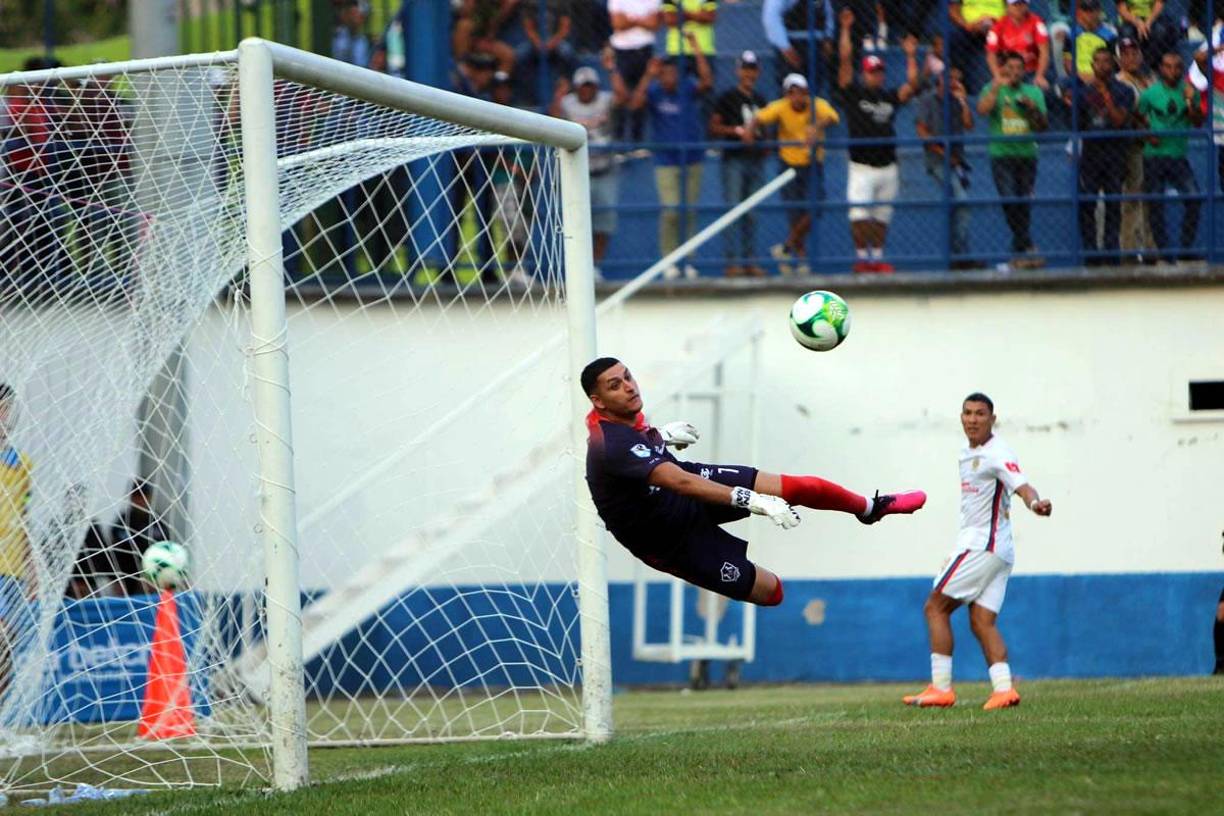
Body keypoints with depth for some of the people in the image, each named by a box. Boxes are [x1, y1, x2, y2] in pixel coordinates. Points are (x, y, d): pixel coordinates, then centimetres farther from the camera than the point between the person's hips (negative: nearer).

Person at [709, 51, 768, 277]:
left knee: (751, 214, 7)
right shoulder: (727, 97, 0)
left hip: (755, 160, 5)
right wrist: (737, 130, -15)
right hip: (733, 158, -5)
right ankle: (733, 261, -14)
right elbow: (714, 127, -4)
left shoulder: (761, 100, 17)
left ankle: (750, 261, 9)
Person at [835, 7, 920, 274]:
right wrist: (845, 29, -12)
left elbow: (912, 85, 0)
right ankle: (861, 257, -4)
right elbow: (844, 61, -7)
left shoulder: (890, 97, 11)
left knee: (881, 217, 8)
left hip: (888, 168, 4)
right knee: (859, 214, -13)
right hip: (862, 168, -4)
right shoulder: (853, 92, 0)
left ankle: (877, 257, 17)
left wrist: (911, 56, -4)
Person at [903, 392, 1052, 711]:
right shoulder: (967, 453, 15)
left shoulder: (997, 454, -14)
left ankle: (941, 688, -6)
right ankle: (1004, 688, -9)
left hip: (983, 546, -9)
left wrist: (1035, 502, -50)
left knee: (935, 607, -5)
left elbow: (1022, 486, -30)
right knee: (982, 622, 2)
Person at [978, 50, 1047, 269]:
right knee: (1010, 201, -17)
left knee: (1024, 204, 2)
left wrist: (1033, 109, -10)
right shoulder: (993, 90, 5)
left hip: (1027, 154, 3)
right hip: (1001, 155, -3)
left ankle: (1018, 253, 11)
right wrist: (996, 88, -20)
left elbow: (1042, 126, 7)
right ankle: (1027, 248, -12)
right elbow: (982, 109, -16)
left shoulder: (1034, 92, 12)